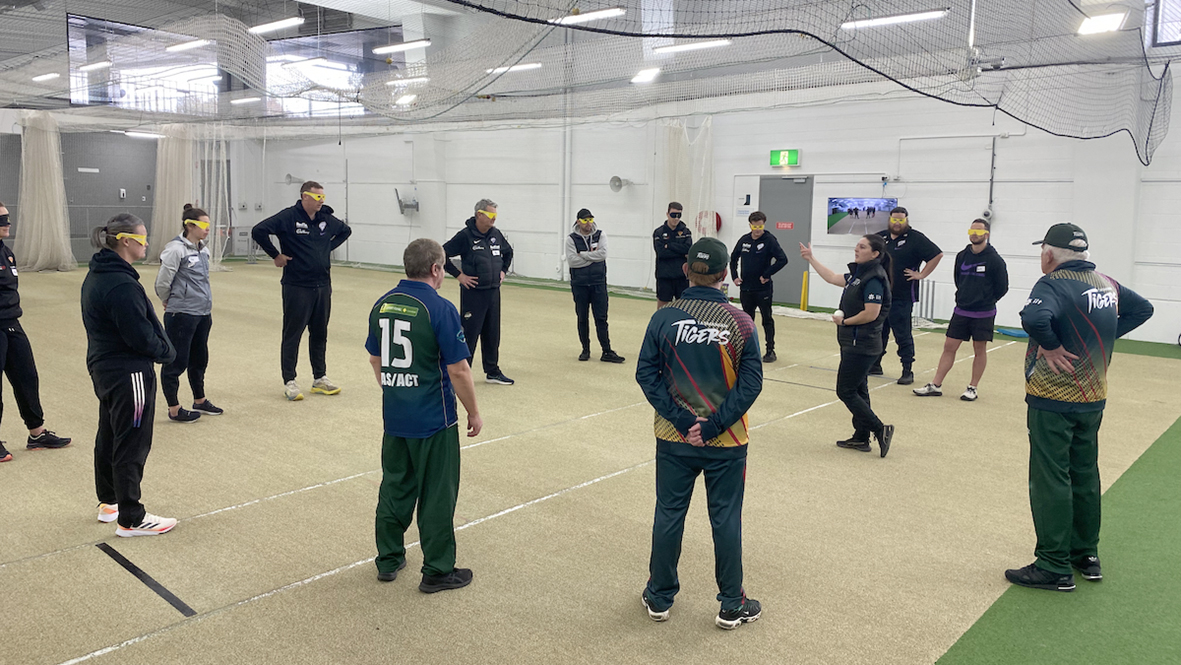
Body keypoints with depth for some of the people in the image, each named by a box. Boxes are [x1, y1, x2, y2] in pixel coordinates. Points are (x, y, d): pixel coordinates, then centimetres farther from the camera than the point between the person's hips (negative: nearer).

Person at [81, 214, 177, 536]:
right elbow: (141, 336, -23)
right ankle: (131, 519, 9)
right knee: (132, 445, 0)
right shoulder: (122, 285, -24)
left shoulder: (96, 276, 8)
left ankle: (109, 503, 36)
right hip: (128, 373, -10)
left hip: (104, 369, 10)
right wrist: (167, 351, -5)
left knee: (109, 436, 21)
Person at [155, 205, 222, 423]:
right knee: (177, 362, 3)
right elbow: (162, 282, -12)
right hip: (181, 315, -8)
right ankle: (174, 409, 15)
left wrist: (206, 303, 14)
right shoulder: (176, 249, -15)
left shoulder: (203, 249, 9)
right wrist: (171, 303, 3)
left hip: (203, 314, 8)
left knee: (199, 359, 19)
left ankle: (199, 401, 35)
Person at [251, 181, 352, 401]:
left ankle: (320, 378, 24)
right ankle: (289, 381, 11)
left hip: (323, 286, 6)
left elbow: (346, 230, 26)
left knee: (320, 333, 13)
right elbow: (258, 231, -16)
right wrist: (276, 255, -11)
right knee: (292, 334, 3)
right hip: (297, 286, -6)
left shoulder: (327, 220, 7)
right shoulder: (288, 217, -10)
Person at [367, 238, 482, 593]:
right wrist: (474, 413, -5)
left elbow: (376, 359, 14)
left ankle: (389, 559, 30)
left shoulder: (383, 304, 4)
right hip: (434, 420, -6)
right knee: (437, 496, 5)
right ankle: (437, 571, 15)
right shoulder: (440, 309, -17)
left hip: (394, 416, 6)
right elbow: (458, 370, -17)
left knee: (395, 487, 19)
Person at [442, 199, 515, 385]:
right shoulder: (465, 236, -13)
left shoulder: (496, 234, 6)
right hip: (473, 293, -6)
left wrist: (503, 270, 15)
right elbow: (442, 255, -13)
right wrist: (459, 275, -12)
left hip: (494, 292, 6)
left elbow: (508, 252, 26)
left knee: (492, 335, 14)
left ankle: (492, 372, 25)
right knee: (469, 334, -1)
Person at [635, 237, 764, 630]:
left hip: (674, 439, 1)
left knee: (668, 515, 15)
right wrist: (714, 426, -11)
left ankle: (659, 598, 30)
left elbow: (646, 374, -9)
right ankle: (731, 607, 26)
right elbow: (751, 384, -12)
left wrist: (681, 420, -10)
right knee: (726, 520, 12)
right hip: (727, 443, -1)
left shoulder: (664, 318, -8)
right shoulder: (740, 322, -9)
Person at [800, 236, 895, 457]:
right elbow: (833, 278, 23)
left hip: (861, 345, -10)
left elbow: (871, 314, -25)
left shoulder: (874, 278, -19)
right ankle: (861, 438, 22)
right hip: (854, 344, 10)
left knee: (846, 392, -4)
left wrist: (844, 321, -12)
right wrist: (811, 259, 25)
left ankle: (880, 429, 2)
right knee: (857, 391, 14)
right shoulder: (859, 273, 9)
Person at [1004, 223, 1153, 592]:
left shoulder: (1053, 284, -18)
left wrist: (1049, 345, -20)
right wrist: (1103, 337, 13)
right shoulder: (1107, 284, 6)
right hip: (1093, 399, 8)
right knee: (1085, 478, 18)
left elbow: (1034, 317, -38)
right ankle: (1087, 555, 30)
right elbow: (1142, 308, 22)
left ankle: (1054, 568, 5)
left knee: (1050, 482, 0)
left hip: (1052, 402, -8)